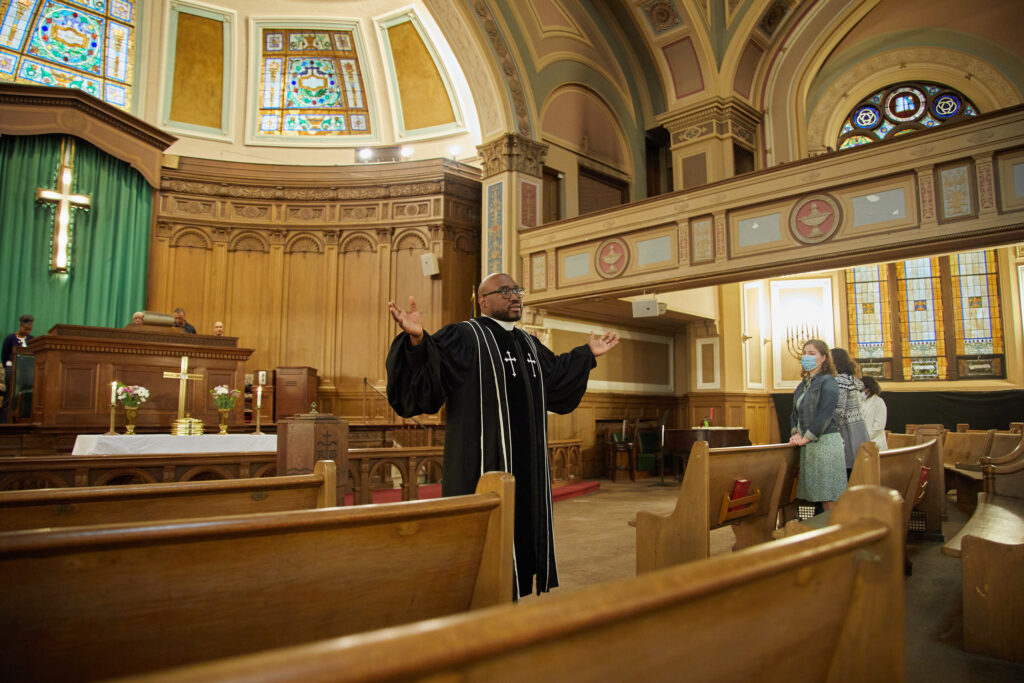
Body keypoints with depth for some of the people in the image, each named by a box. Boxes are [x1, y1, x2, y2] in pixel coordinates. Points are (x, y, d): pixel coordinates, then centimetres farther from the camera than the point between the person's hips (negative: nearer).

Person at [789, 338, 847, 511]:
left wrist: (806, 438, -16)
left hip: (825, 441, -8)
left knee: (829, 494, -4)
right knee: (818, 491, 11)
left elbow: (824, 415, -17)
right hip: (808, 444, 8)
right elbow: (795, 411, 17)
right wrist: (796, 433, 0)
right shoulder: (803, 384, 16)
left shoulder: (828, 382, -9)